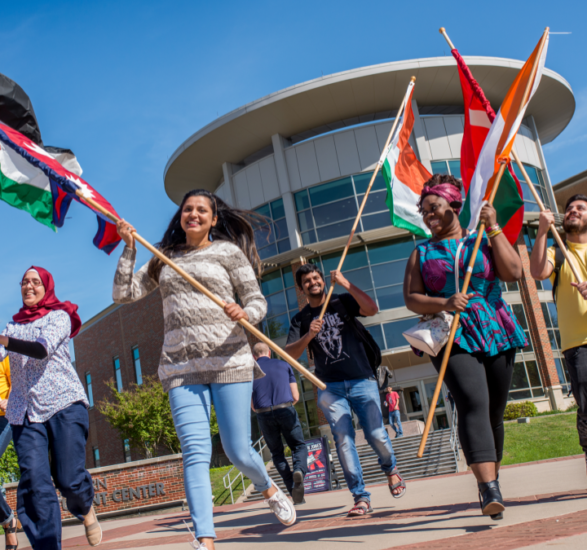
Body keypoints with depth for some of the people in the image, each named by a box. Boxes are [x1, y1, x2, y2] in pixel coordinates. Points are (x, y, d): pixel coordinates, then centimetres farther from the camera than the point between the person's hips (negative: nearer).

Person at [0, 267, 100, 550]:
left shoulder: (59, 316, 5)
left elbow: (43, 349, -14)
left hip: (64, 403, -3)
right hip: (24, 411, 4)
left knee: (69, 480, -7)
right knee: (35, 486, -9)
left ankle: (86, 509, 26)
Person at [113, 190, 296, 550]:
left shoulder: (229, 251, 5)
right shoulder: (164, 259, 16)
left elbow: (257, 301, 2)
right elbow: (124, 294, 11)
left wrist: (245, 313, -21)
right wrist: (129, 249, 2)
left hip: (229, 361, -2)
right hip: (181, 367, 3)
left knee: (238, 451, 1)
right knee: (195, 453, -9)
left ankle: (270, 489, 34)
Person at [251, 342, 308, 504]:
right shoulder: (284, 365, 12)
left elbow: (251, 405, 5)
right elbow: (295, 396, 7)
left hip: (264, 415, 1)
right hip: (286, 411, 0)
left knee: (277, 452, 16)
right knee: (299, 446, 14)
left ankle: (294, 491, 7)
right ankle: (299, 470, -20)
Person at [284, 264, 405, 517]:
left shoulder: (342, 302, 8)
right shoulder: (300, 319, 12)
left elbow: (371, 309, -10)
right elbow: (289, 354, 1)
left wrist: (345, 283, -12)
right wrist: (309, 335, -16)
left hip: (362, 381, -1)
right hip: (329, 388, 1)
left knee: (376, 434, -9)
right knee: (343, 439, -9)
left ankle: (390, 468, 23)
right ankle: (360, 497, -3)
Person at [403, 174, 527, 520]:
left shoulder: (483, 241, 12)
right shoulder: (422, 253, 12)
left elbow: (514, 273, -3)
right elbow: (411, 299, 4)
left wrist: (494, 228, -4)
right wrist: (444, 304, -15)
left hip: (496, 333, 2)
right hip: (452, 338, -2)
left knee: (495, 411, 7)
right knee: (474, 404, -21)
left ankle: (490, 479, 24)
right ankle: (490, 489, -29)